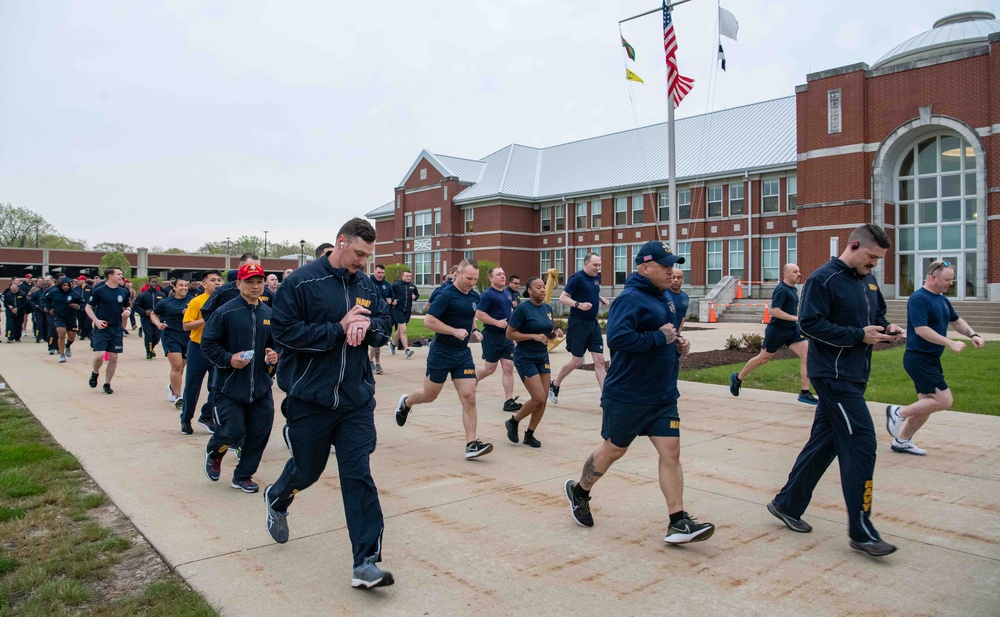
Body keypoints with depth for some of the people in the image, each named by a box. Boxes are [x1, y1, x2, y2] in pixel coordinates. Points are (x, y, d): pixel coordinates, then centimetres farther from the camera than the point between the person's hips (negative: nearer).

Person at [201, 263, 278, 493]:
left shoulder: (269, 314, 5)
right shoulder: (226, 312, -9)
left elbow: (276, 343, 17)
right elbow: (208, 343, -6)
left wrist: (274, 356, -2)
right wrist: (228, 359, -17)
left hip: (261, 387, 5)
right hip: (230, 386, -4)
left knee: (259, 432, 5)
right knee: (232, 431, -4)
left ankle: (243, 476, 25)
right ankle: (213, 453, 33)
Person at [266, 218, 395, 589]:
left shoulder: (366, 284, 4)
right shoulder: (302, 282, -11)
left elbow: (384, 327, 9)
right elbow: (283, 331, -16)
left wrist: (368, 325, -15)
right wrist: (339, 328, -19)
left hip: (357, 399, 3)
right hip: (310, 399, -3)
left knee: (358, 475, -1)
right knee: (307, 469, 16)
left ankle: (365, 562, 3)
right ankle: (276, 500, 53)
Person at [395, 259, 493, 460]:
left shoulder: (475, 296, 6)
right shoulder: (447, 295, -16)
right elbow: (428, 321, -20)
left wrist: (473, 331, 4)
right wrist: (455, 331, -24)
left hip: (463, 354, 5)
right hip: (441, 353, -5)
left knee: (469, 397, -5)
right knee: (429, 395, 11)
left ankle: (471, 444, -1)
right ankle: (406, 402, 44)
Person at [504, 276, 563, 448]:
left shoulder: (547, 308, 7)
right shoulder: (523, 308, -13)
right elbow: (509, 334, -13)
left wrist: (555, 334, -3)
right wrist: (534, 336, -21)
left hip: (542, 356, 7)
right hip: (525, 358, -7)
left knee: (544, 398, 3)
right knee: (539, 398, -12)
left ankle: (529, 434, 19)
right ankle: (513, 422, 13)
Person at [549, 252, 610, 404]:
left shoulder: (597, 277, 8)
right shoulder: (577, 278, -13)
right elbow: (562, 298, -14)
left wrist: (601, 298, 6)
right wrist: (579, 304, -29)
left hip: (593, 323, 7)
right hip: (578, 323, -7)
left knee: (599, 360, 2)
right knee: (577, 361, 2)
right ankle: (554, 385, 25)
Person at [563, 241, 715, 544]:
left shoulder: (661, 298, 12)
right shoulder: (631, 298, -17)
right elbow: (618, 338, -32)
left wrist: (677, 343, 6)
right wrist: (659, 337, -24)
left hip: (663, 395, 8)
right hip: (628, 396, -8)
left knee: (671, 453, 2)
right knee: (613, 450, 8)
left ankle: (678, 522, 6)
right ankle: (578, 491, 32)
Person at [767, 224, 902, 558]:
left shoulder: (868, 280, 14)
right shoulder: (824, 279, -13)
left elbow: (877, 314, 25)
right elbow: (809, 323, -19)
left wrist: (886, 328, 3)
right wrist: (859, 335, -20)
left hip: (853, 377, 9)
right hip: (834, 376, -9)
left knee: (824, 442, 13)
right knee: (861, 443, -8)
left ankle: (787, 504, 26)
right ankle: (861, 531, 2)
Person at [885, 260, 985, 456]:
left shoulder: (943, 300, 14)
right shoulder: (919, 299, -16)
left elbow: (957, 321, 29)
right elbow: (921, 329, -24)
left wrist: (973, 335, 11)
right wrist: (951, 343, -24)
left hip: (932, 359, 10)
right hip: (918, 358, -10)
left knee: (926, 405, 11)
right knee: (944, 400, -13)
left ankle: (902, 441, 20)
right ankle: (899, 413, 0)